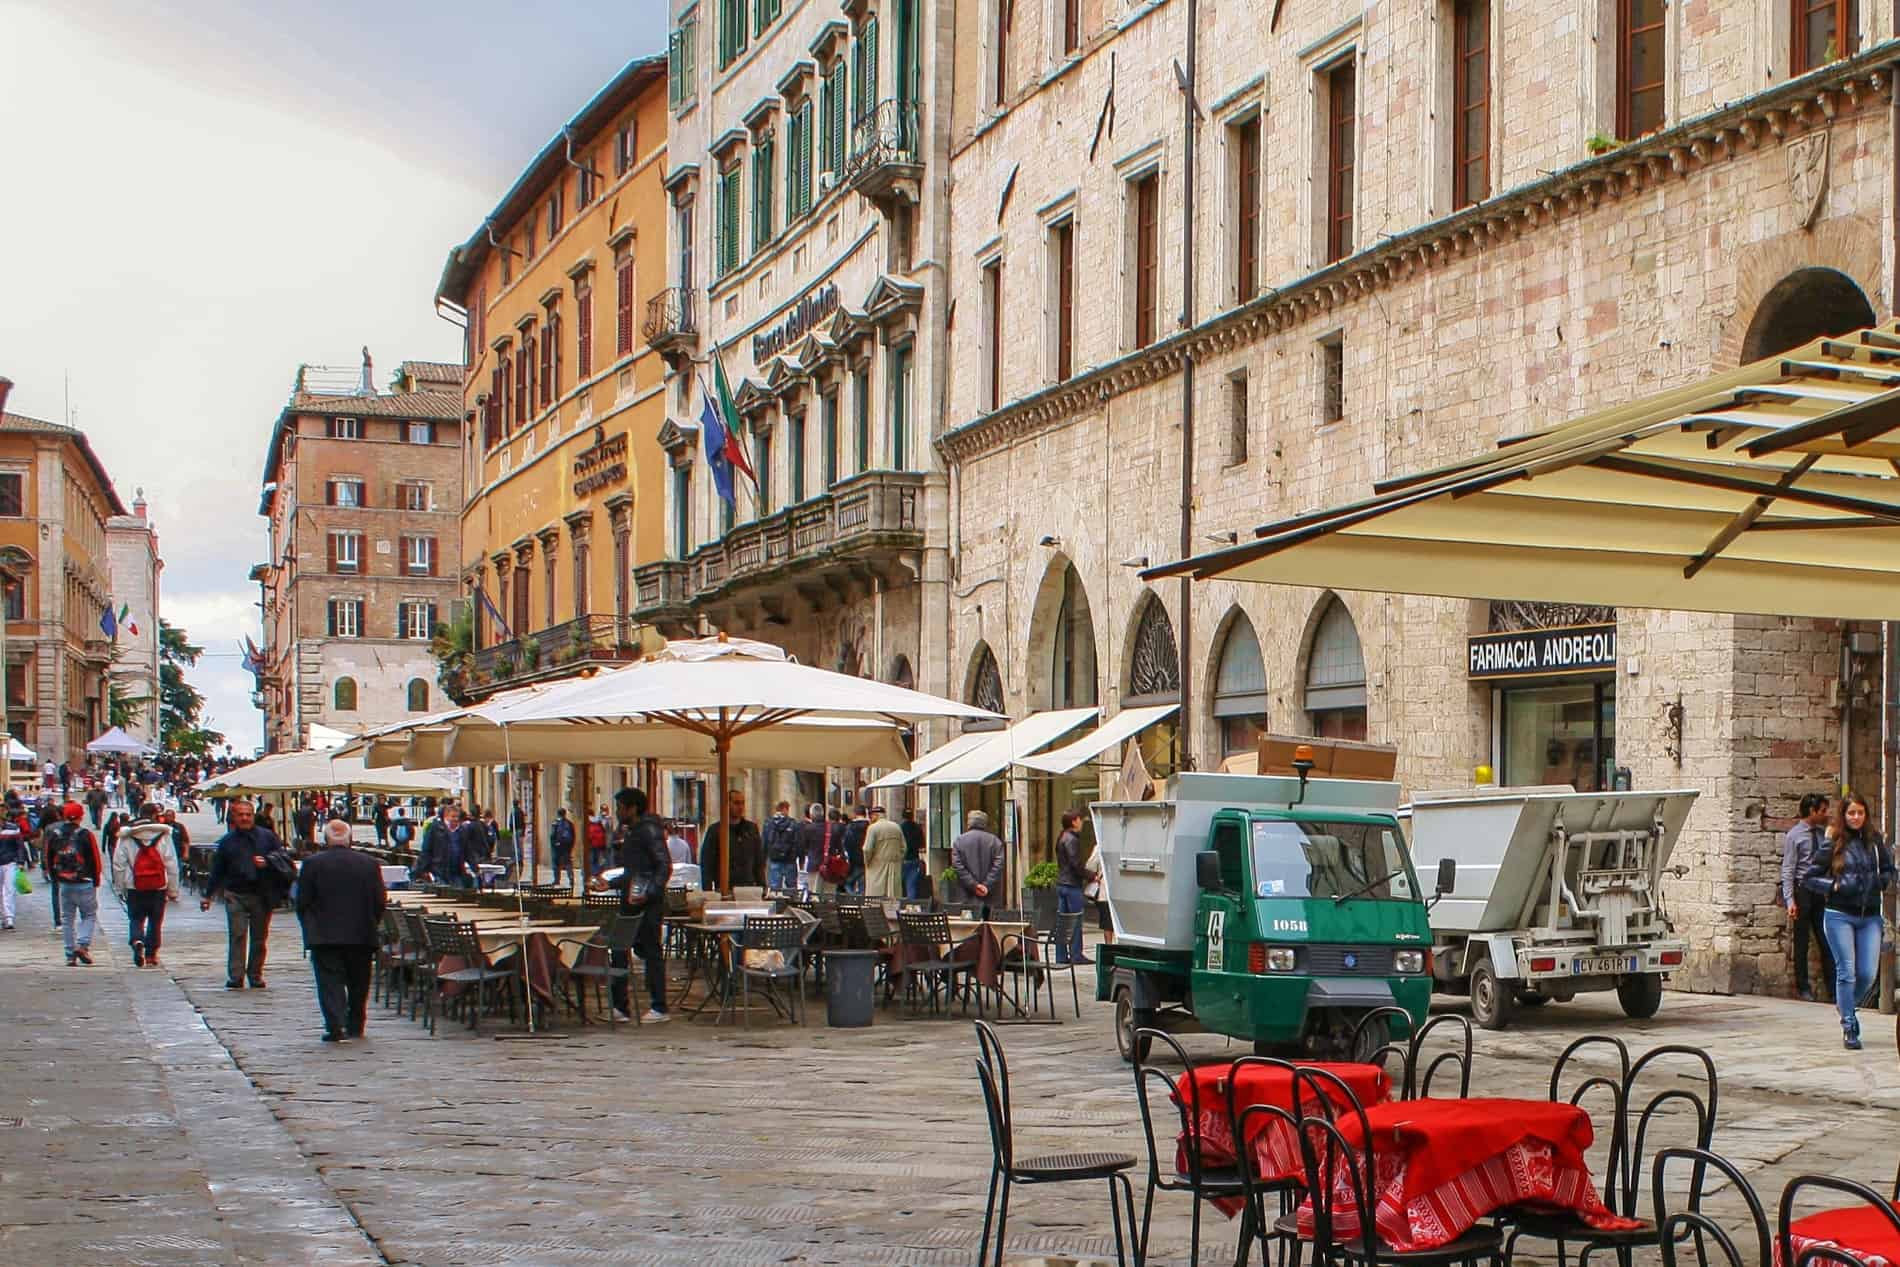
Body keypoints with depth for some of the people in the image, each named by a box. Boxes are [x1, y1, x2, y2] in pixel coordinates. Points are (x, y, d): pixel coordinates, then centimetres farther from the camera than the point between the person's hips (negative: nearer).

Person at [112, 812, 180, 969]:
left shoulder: (126, 838, -1)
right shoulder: (163, 835, -2)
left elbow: (118, 864, 0)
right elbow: (172, 865, -1)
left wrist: (120, 888, 9)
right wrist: (173, 890, 5)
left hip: (134, 889, 0)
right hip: (158, 887, 0)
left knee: (136, 919, 11)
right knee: (155, 921, 10)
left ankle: (137, 941, -17)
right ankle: (151, 955, 11)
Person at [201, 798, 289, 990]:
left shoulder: (267, 836, 5)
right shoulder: (227, 841, 9)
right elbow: (217, 871, 14)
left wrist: (267, 862, -15)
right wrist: (208, 895, 14)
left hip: (262, 895, 0)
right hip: (235, 895, 0)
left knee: (259, 938, 7)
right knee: (237, 935, -8)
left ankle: (255, 975, 18)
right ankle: (235, 977, -8)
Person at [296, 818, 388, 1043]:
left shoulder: (313, 865, -6)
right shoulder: (370, 864, 0)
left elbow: (302, 903, -3)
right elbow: (381, 902, 1)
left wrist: (311, 928, 11)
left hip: (324, 937, -2)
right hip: (362, 936, 2)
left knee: (330, 982, 0)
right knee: (358, 983, 16)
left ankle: (335, 1027, -13)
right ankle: (356, 1026, 24)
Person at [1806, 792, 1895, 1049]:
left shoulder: (1875, 841, 6)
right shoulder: (1832, 844, -2)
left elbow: (1889, 870, 19)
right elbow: (1811, 878, 3)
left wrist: (1881, 881, -1)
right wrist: (1833, 886, -10)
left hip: (1870, 916, 3)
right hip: (1840, 915, -3)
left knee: (1868, 973, -2)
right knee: (1846, 971, -4)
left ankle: (1846, 1006, 28)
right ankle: (1849, 1028, 4)